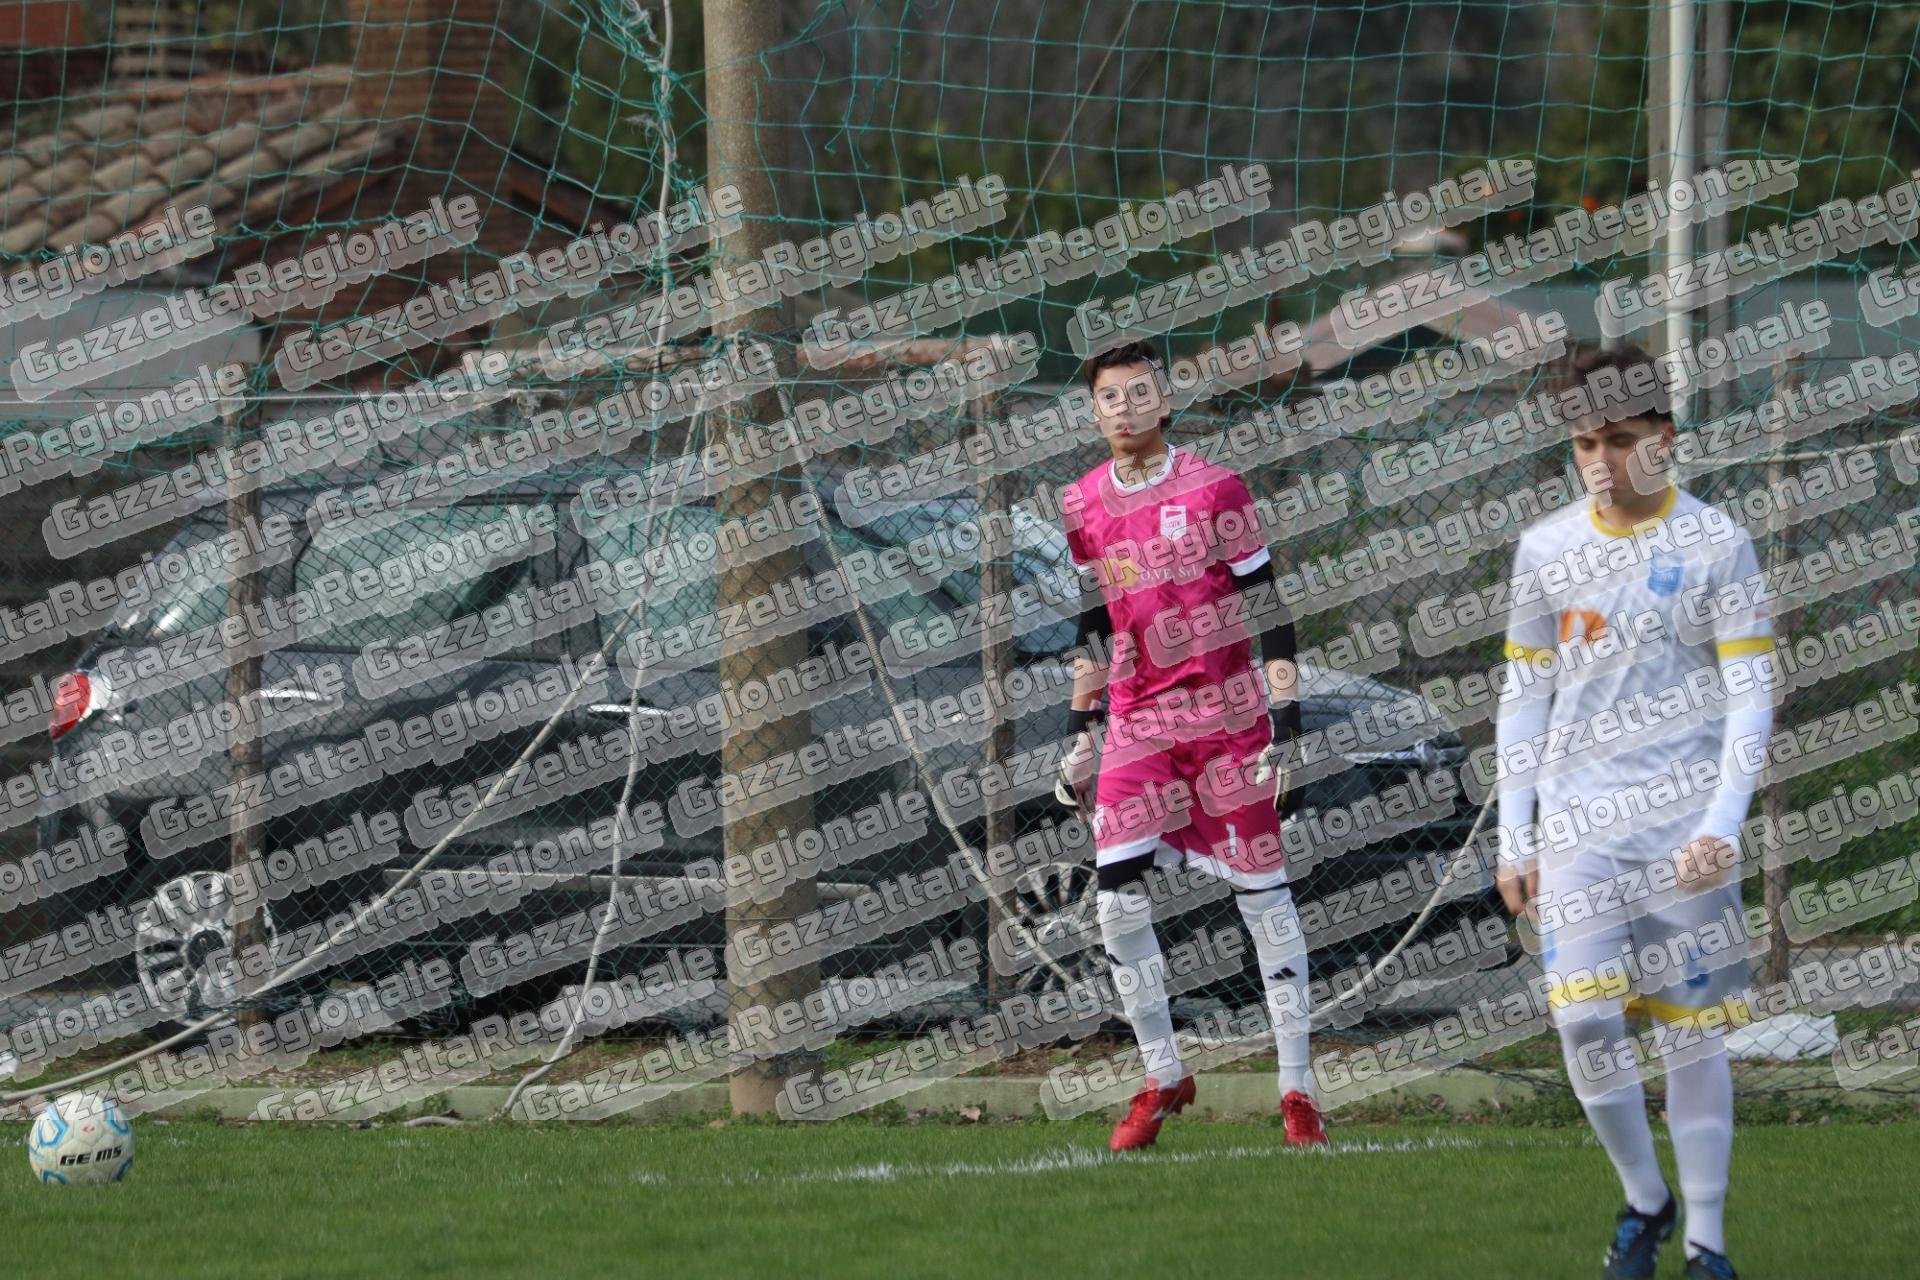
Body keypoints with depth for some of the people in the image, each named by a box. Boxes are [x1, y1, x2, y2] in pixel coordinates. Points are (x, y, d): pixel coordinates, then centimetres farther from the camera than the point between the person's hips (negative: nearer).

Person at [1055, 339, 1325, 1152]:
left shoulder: (1215, 491, -5)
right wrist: (1082, 734, 15)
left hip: (1227, 711, -3)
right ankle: (1162, 1078, 7)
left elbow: (1267, 613, -4)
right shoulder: (1081, 509, 8)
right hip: (1138, 720, 3)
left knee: (1262, 895, 0)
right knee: (1118, 901, -8)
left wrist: (1285, 724, -11)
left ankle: (1296, 1086, 6)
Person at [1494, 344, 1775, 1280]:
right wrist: (1513, 839, 8)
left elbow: (1751, 693, -5)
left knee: (1690, 1033, 0)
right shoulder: (1545, 550, 6)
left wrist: (1724, 822, -16)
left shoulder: (1715, 544, -3)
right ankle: (1644, 1199, 13)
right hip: (1578, 818, 2)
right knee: (1586, 1022, -9)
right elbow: (1524, 696, 11)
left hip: (1683, 822, -2)